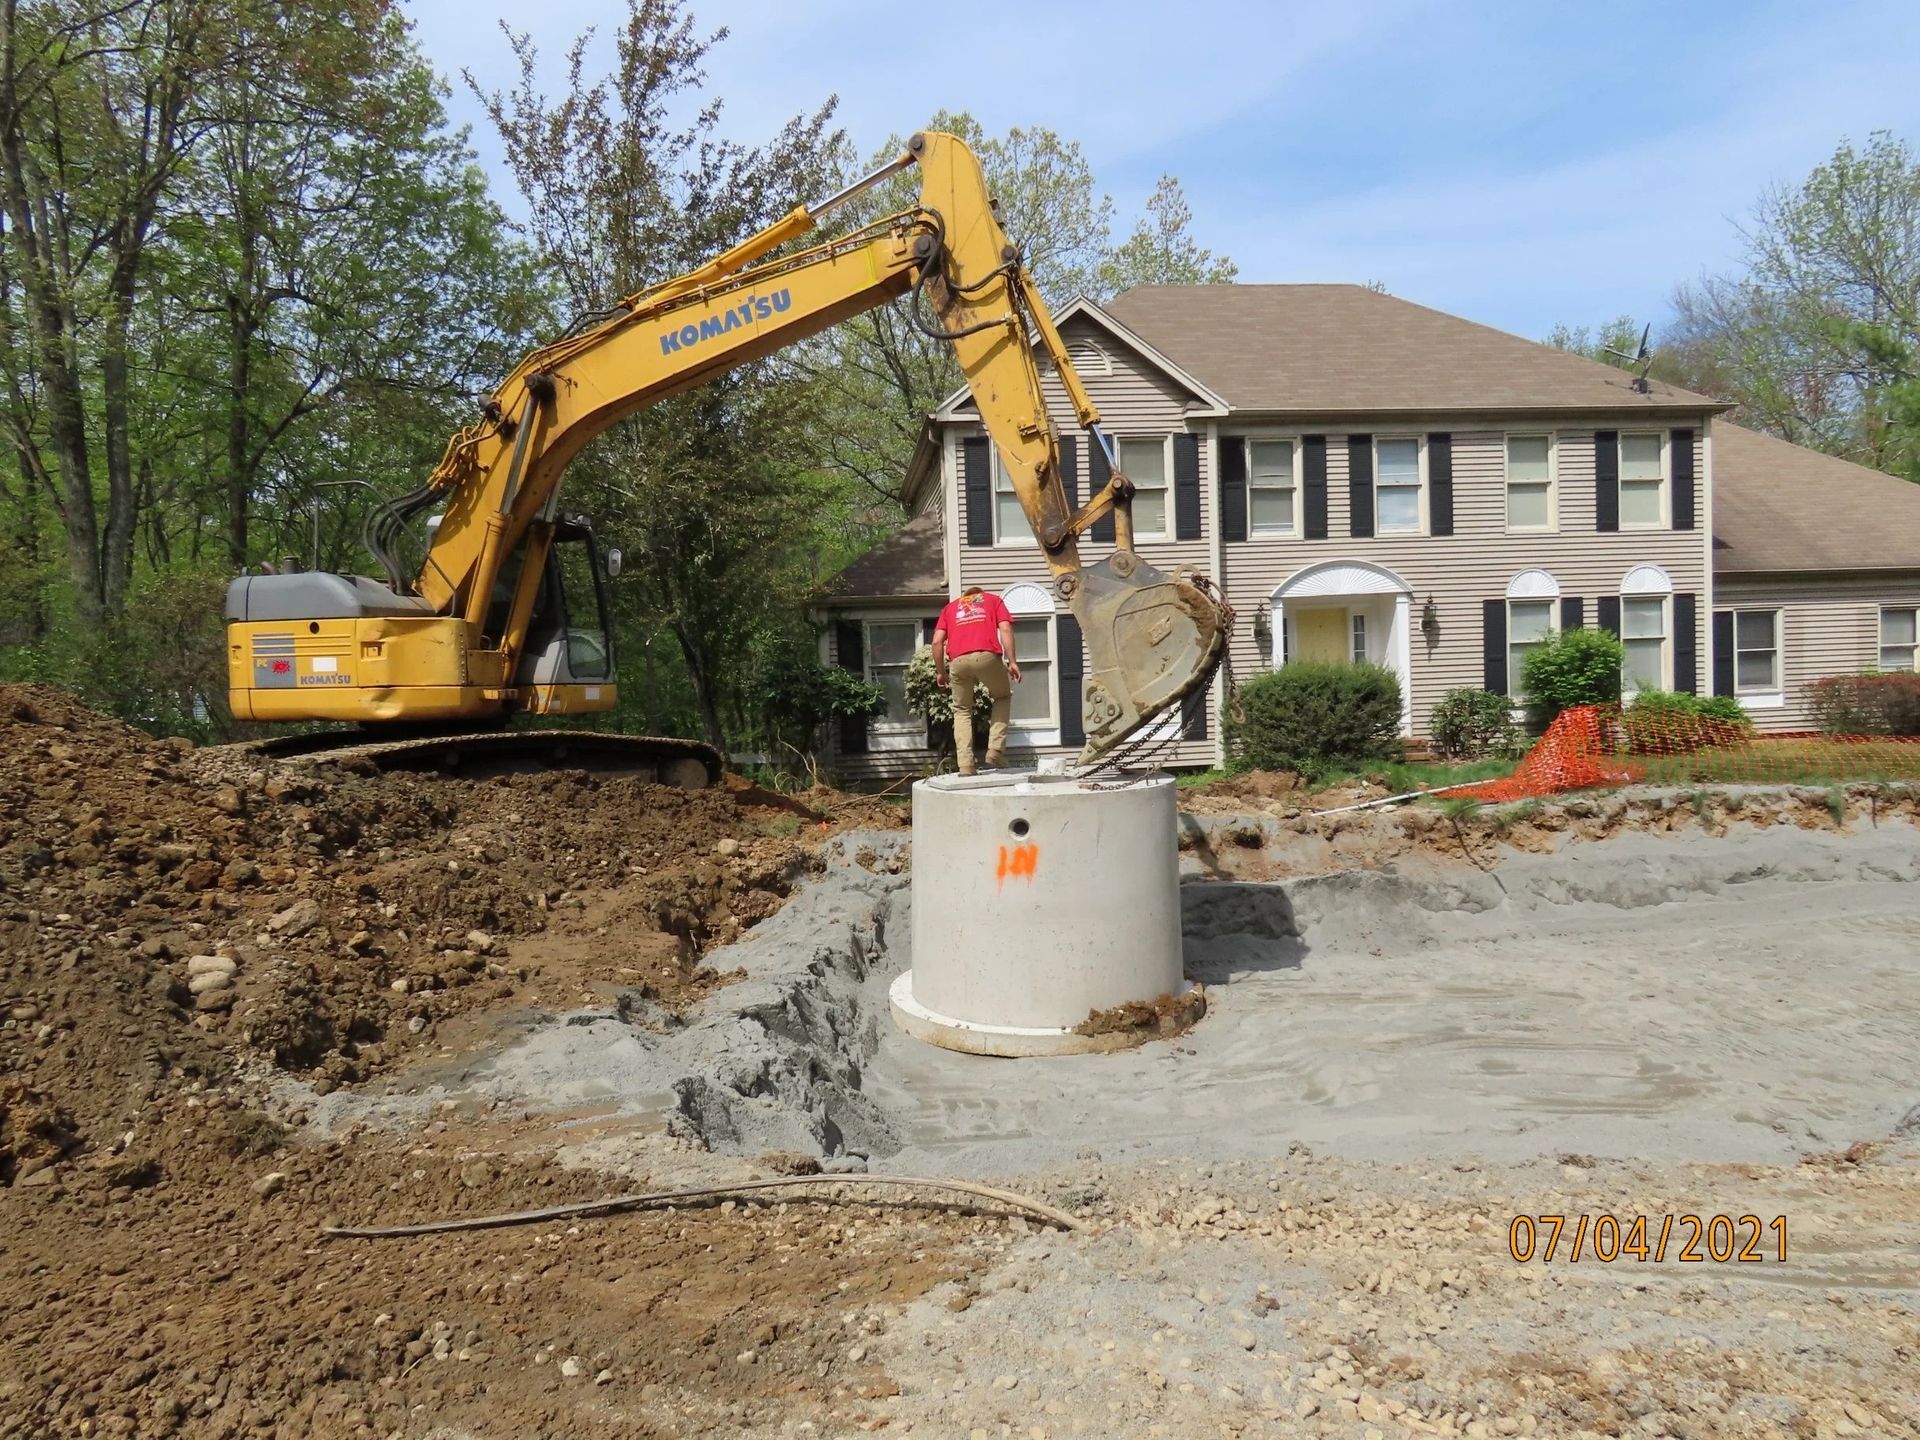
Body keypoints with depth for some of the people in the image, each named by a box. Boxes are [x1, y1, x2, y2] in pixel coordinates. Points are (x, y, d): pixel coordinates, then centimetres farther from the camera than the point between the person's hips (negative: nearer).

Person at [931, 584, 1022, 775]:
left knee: (962, 710, 18)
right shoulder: (993, 599, 27)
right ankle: (995, 752, 8)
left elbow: (937, 641, 16)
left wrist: (940, 671, 23)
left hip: (958, 660, 1)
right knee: (1003, 697, 23)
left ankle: (966, 766, 5)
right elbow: (1005, 629, 8)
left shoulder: (950, 607, 30)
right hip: (987, 656, -1)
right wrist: (1012, 662, 3)